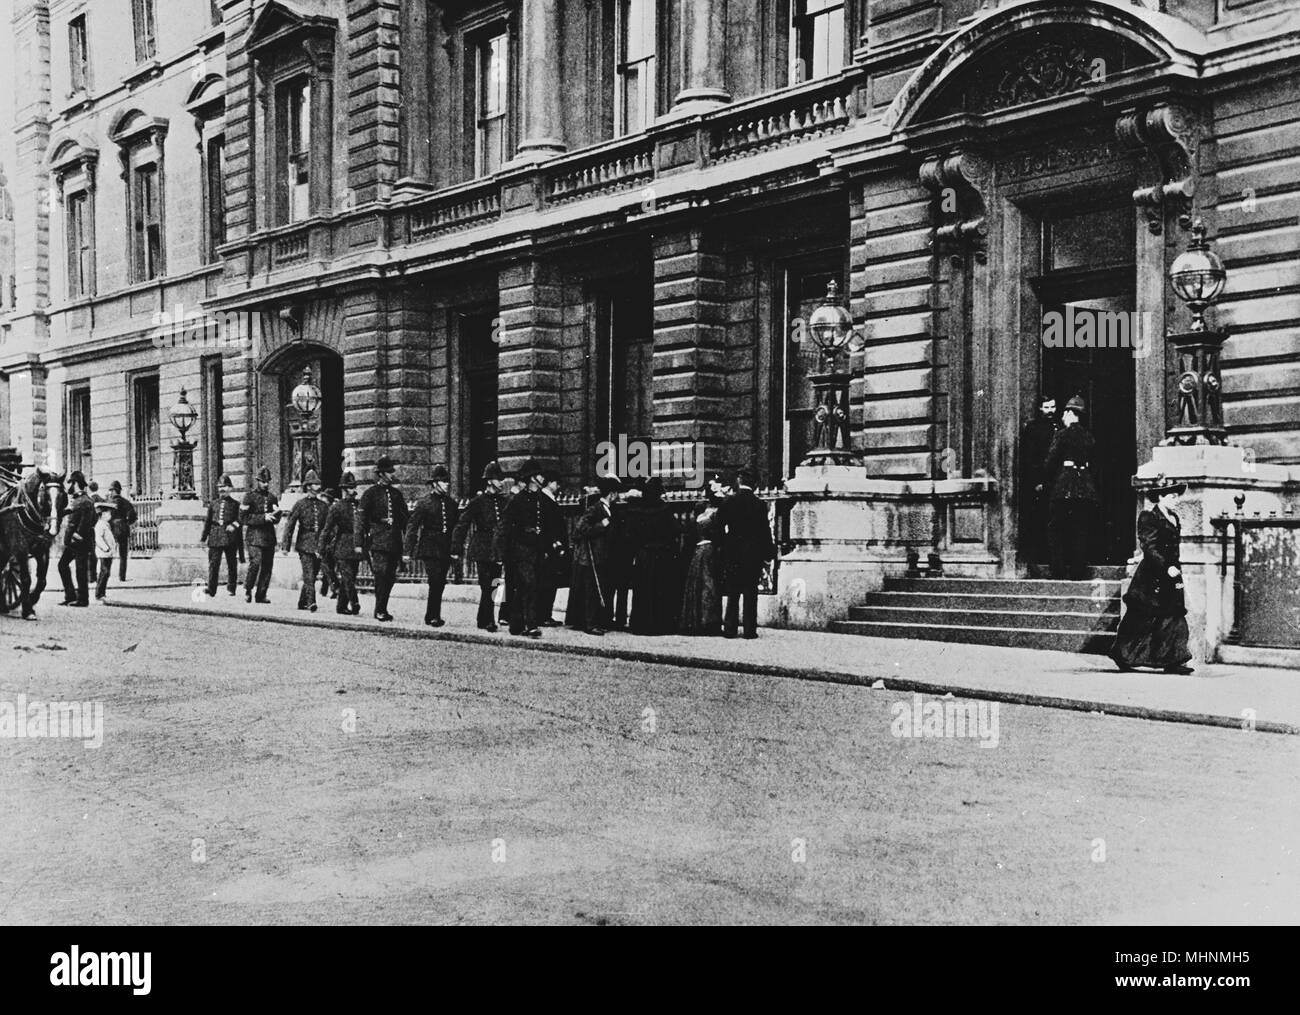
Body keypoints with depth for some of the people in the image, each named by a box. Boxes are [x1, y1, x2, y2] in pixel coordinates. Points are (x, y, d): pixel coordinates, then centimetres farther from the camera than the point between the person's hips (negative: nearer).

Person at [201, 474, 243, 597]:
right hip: (215, 537, 1)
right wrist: (203, 537, 12)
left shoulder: (235, 504, 7)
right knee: (213, 563, -6)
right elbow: (208, 521, 16)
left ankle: (231, 588, 17)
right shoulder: (213, 504, 14)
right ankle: (211, 590, -9)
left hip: (230, 537, -1)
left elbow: (240, 520, 6)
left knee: (231, 563, 6)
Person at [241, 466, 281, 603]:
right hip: (254, 536, -5)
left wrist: (276, 514, -6)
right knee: (255, 563, -17)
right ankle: (248, 590, 3)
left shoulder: (272, 497, 14)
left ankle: (261, 595, 11)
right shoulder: (250, 496, -1)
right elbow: (243, 518, -8)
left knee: (267, 566, 3)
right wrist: (263, 517, -16)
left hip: (269, 537, 5)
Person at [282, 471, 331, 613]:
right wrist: (286, 546, -6)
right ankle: (311, 602, -20)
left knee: (312, 576, 9)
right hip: (305, 544, -5)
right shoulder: (300, 504, -2)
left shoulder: (323, 505, 11)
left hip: (318, 546, 5)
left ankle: (302, 603, 22)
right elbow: (290, 525, -3)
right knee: (309, 576, -14)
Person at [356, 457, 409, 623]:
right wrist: (359, 543, -8)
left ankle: (382, 609, 16)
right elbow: (361, 519, -3)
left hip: (395, 543, 5)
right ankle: (380, 611, -5)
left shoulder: (396, 493, 15)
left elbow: (405, 518, 19)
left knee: (390, 577, 5)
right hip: (378, 541, -5)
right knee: (382, 574, -12)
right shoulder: (371, 493, -1)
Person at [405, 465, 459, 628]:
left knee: (440, 584, 7)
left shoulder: (452, 504, 10)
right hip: (430, 549, -5)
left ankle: (432, 616, 17)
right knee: (436, 581, -14)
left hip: (446, 551, 5)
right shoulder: (425, 504, -4)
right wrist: (410, 551, -6)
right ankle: (434, 616, -7)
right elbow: (412, 527, -3)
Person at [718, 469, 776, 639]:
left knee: (733, 593, 7)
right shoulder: (759, 504, -3)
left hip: (733, 552, 0)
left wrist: (722, 547, 11)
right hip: (753, 553, 0)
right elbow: (765, 531, -2)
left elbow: (719, 524, -1)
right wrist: (768, 552, 6)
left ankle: (730, 629, 5)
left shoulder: (728, 502, -3)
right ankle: (750, 630, 1)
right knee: (751, 594, 3)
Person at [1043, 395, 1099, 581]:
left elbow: (1051, 463, -9)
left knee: (1056, 531, 4)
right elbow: (1092, 462, 12)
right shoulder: (1089, 437, 8)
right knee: (1081, 533, 8)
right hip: (1086, 488, 5)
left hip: (1064, 488, -5)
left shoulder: (1062, 435, -7)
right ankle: (1078, 574, 8)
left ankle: (1058, 573, 0)